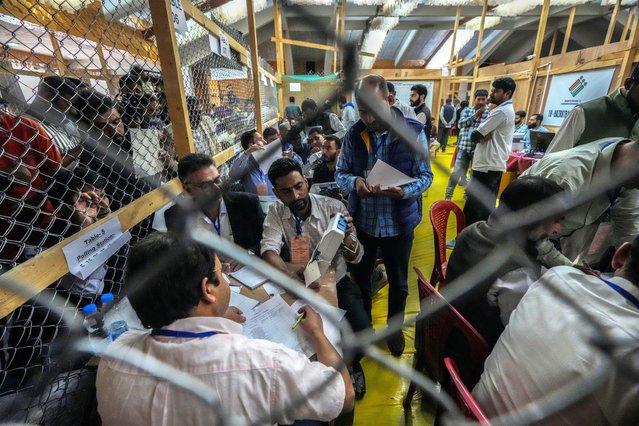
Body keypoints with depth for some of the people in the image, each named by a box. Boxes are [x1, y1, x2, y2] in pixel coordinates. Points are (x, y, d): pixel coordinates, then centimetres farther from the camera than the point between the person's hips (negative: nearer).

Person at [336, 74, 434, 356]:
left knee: (397, 281, 18)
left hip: (399, 222, -1)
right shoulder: (354, 133, -4)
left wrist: (404, 191, -30)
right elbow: (339, 173, 0)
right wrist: (354, 182, -24)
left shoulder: (414, 131, -11)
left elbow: (426, 176, -8)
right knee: (360, 277, 18)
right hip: (362, 220, 2)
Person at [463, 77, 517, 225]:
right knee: (487, 205, 15)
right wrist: (485, 135, -5)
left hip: (487, 166, -10)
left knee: (472, 209, -7)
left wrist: (481, 135, 3)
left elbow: (474, 136, -16)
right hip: (496, 164, 10)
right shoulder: (507, 110, 20)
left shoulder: (501, 111, -14)